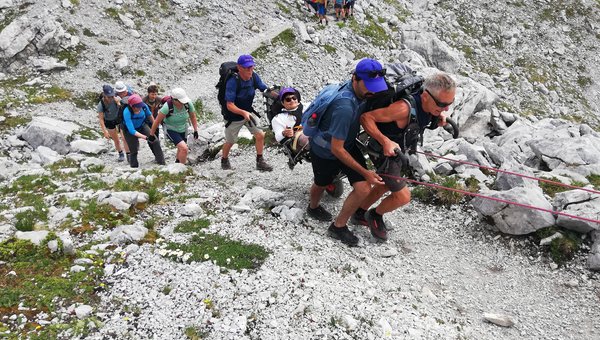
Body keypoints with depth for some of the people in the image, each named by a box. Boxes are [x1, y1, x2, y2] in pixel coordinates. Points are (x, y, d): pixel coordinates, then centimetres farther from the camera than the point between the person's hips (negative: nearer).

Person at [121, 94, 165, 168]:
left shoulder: (144, 106, -26)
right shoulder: (127, 112, -36)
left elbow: (149, 115, 0)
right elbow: (132, 130, -38)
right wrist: (146, 137, -46)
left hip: (142, 126, 3)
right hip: (130, 131, -3)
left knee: (155, 142, -10)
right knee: (134, 151, 0)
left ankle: (162, 163, 2)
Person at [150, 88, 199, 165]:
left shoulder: (188, 103, -23)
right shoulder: (167, 107, -32)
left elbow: (193, 117, -5)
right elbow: (157, 121, -21)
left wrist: (195, 130, -2)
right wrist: (151, 135, -12)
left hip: (183, 129, 5)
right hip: (171, 130, -5)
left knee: (181, 149, 24)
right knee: (184, 149, -22)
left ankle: (177, 162, 54)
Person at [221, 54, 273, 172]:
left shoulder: (254, 77, -16)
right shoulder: (232, 82, -32)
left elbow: (264, 89, -7)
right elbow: (230, 105, -32)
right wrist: (243, 112, -48)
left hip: (248, 112, 4)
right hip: (233, 117, -4)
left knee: (260, 135, -7)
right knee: (230, 142, 13)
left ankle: (260, 162, 12)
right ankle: (224, 160, 43)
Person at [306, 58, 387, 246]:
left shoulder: (359, 89, -16)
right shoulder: (345, 106, -40)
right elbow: (336, 149, -32)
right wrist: (364, 172, -27)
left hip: (348, 144, 6)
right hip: (325, 151, -6)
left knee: (363, 188, -7)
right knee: (321, 184, 22)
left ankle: (338, 226, 14)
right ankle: (313, 207, 57)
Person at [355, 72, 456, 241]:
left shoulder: (429, 104, -14)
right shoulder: (405, 108, -38)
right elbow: (366, 117, -35)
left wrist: (440, 117, -10)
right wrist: (385, 141, -42)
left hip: (399, 149, 9)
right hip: (384, 151, -8)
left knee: (385, 186, 26)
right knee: (403, 196, -4)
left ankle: (360, 214, 47)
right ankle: (375, 215, 24)